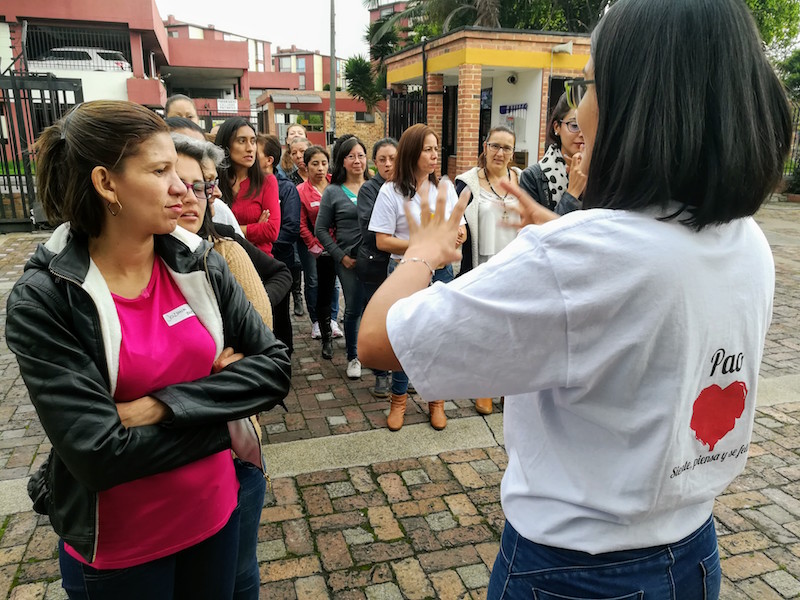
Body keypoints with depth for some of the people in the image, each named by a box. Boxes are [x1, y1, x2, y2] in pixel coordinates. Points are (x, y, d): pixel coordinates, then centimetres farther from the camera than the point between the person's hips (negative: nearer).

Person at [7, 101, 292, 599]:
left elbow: (276, 367, -12)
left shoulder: (202, 265, -9)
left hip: (215, 512, 3)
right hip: (116, 547, -3)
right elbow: (99, 454, -23)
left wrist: (165, 405, -22)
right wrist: (222, 406, -17)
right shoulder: (44, 300, -19)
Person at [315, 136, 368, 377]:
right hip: (349, 261, -1)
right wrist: (340, 256, -5)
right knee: (353, 309, 5)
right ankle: (353, 357, 23)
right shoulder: (333, 192, 2)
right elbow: (320, 230, 3)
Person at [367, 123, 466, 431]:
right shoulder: (391, 191, -8)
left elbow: (461, 230, 8)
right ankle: (399, 398, 31)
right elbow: (382, 241, -11)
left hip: (441, 273, 3)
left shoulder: (445, 187, 4)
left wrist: (457, 236, -16)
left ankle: (436, 399, 29)